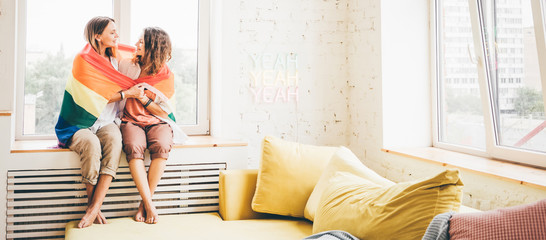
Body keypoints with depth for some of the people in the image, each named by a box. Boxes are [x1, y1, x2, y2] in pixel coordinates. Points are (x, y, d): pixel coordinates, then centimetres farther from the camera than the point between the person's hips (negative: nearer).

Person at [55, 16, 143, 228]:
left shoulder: (114, 58, 14)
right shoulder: (83, 59, -5)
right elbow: (95, 97, -12)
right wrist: (126, 93, -12)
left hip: (106, 123, 4)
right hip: (80, 124, -4)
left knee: (114, 139, -32)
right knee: (91, 144, -37)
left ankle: (94, 208, -35)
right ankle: (94, 207, -23)